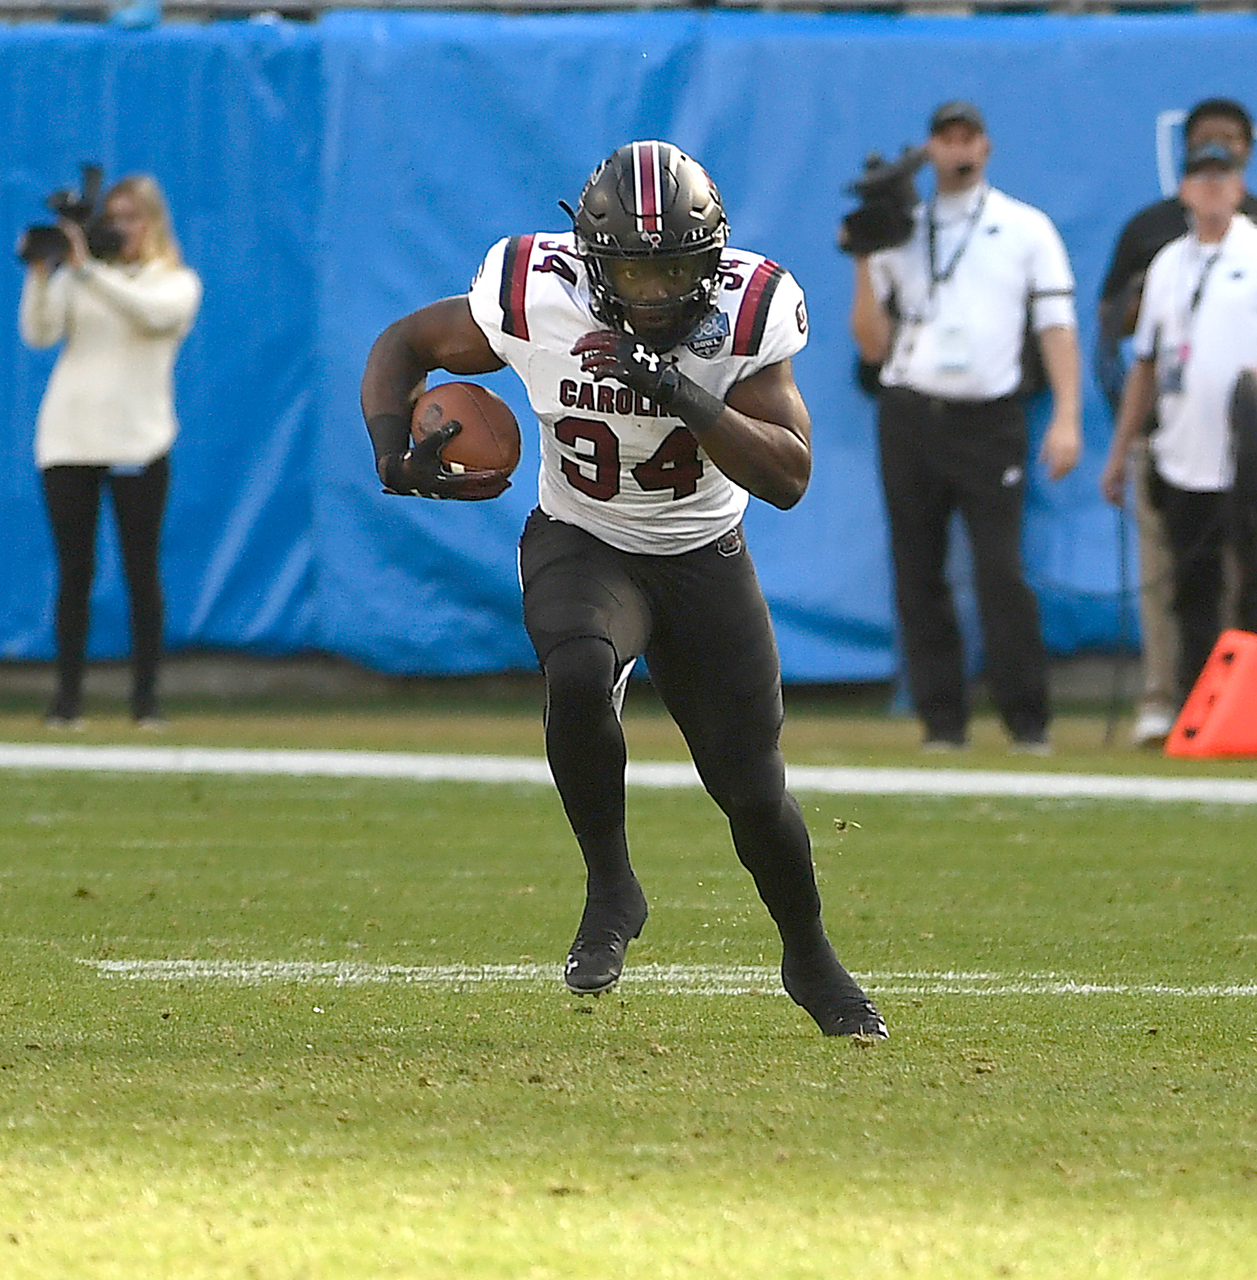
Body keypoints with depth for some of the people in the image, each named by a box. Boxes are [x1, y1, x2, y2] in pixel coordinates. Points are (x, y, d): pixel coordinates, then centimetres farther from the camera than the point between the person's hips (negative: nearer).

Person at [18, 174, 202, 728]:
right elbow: (39, 333, -1)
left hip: (136, 441, -2)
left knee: (140, 572, 0)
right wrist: (40, 274, -16)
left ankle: (145, 697, 4)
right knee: (73, 572, 2)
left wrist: (86, 269, -22)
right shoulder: (75, 277, 12)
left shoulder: (176, 282, 5)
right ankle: (67, 697, 3)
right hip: (67, 437, 2)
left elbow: (152, 312, -17)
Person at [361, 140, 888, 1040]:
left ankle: (810, 958, 30)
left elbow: (790, 478, -21)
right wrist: (394, 453, -22)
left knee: (753, 791, 0)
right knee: (579, 673, -35)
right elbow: (406, 346, -4)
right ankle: (610, 889, -13)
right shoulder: (537, 298, -20)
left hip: (705, 558, 1)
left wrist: (694, 404, -36)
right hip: (583, 547, -1)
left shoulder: (745, 315, -20)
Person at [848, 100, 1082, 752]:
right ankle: (942, 718, 7)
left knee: (1001, 570, -12)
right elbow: (873, 346, 10)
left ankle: (1027, 720, -8)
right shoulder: (899, 234, 13)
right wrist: (864, 270, -5)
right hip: (910, 416, 2)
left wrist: (1066, 418, -9)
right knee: (918, 574, 1)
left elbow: (1056, 324, 3)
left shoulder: (1027, 229, 10)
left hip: (990, 421, -2)